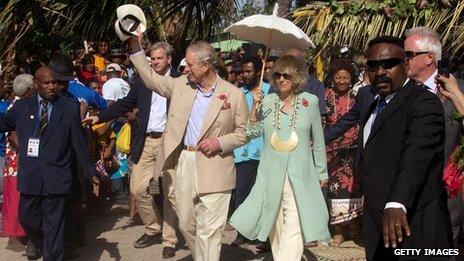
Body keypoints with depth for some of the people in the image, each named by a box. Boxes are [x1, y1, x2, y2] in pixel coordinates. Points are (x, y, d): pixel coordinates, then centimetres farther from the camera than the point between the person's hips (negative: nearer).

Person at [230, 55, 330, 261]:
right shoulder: (267, 101, 3)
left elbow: (318, 140, 5)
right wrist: (255, 107, -12)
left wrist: (321, 172, 9)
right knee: (275, 221, 14)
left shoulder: (310, 101, -1)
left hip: (299, 174, -3)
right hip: (272, 172, 3)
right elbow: (253, 132, 3)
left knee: (293, 225, -10)